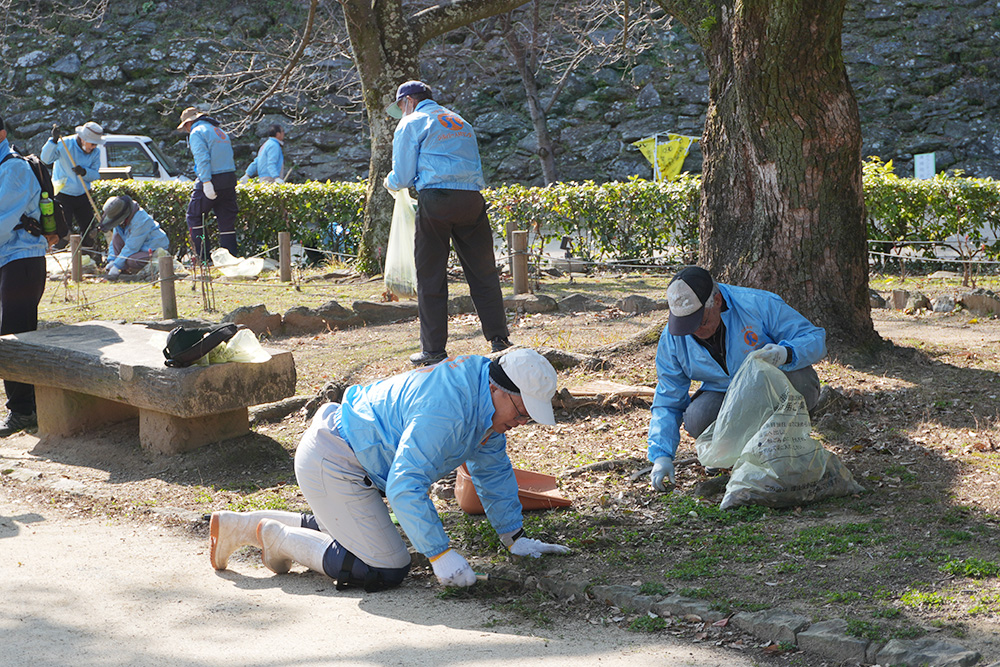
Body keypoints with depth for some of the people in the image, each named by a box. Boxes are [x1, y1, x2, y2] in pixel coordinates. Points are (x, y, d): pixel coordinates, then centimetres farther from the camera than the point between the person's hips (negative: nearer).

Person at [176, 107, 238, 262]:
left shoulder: (197, 133, -4)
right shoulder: (220, 131, 21)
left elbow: (202, 159, -17)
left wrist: (206, 182, -23)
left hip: (211, 180, -7)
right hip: (229, 180, 7)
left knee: (194, 216, 5)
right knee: (227, 220, 9)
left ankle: (203, 256, 1)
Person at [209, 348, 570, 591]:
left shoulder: (486, 397, 2)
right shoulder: (446, 409, -30)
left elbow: (493, 471, 15)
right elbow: (404, 487, -32)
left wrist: (515, 538, 16)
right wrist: (440, 554, -30)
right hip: (332, 466, -11)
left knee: (347, 530, 29)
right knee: (386, 570, -11)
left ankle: (238, 525, 28)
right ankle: (276, 536, 0)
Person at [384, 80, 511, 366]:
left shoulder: (411, 123, 7)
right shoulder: (461, 122, 26)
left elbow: (403, 176, 2)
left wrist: (390, 182, 25)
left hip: (435, 201, -5)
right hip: (471, 199, 5)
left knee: (431, 278, 2)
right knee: (483, 274, 8)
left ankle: (433, 349, 4)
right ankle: (499, 340, 5)